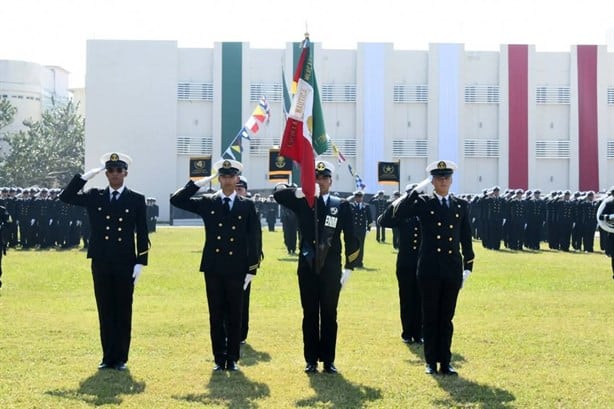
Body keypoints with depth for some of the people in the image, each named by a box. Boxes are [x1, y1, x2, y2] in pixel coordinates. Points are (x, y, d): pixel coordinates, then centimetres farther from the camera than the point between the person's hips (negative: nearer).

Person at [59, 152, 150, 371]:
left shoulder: (136, 200, 1)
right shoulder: (94, 197, 8)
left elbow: (142, 234, 0)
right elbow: (66, 197, 2)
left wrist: (140, 263, -6)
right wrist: (84, 177, -6)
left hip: (125, 264, -2)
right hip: (101, 263, 2)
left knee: (123, 311, 3)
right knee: (105, 311, 7)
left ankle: (121, 358, 11)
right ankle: (108, 357, 14)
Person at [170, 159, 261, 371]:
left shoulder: (247, 206, 3)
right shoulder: (207, 202, 5)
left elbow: (254, 239, 2)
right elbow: (176, 200, 2)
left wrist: (252, 269, -3)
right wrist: (197, 184, -5)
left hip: (236, 270, -1)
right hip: (213, 268, 1)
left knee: (234, 316, 4)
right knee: (216, 316, 6)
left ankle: (232, 358, 13)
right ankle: (219, 359, 13)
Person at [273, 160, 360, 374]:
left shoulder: (341, 206, 2)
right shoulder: (303, 202, 2)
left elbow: (350, 238, 3)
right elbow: (278, 193, -13)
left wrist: (349, 267, 0)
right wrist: (299, 192, -30)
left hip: (331, 269, 0)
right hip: (308, 268, 0)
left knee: (329, 315, 5)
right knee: (310, 315, 6)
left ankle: (328, 360, 14)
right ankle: (311, 360, 14)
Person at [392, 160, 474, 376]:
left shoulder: (461, 206, 10)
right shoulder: (423, 203, 2)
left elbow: (466, 238, 12)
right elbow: (398, 212, -14)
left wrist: (468, 266, 7)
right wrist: (416, 190, -14)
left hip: (452, 270, 2)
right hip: (429, 270, -2)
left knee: (446, 317, 7)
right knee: (430, 317, 4)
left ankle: (445, 362, 13)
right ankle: (431, 362, 11)